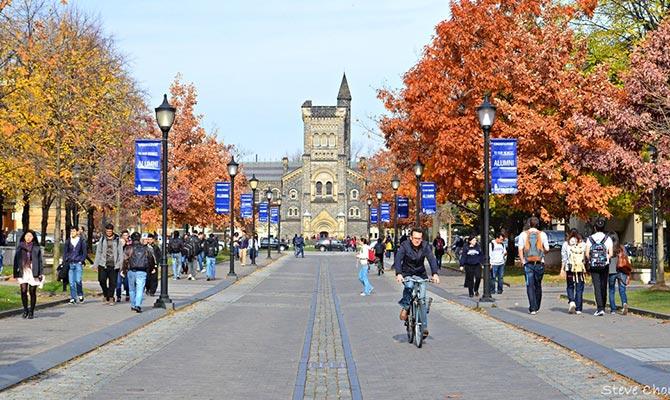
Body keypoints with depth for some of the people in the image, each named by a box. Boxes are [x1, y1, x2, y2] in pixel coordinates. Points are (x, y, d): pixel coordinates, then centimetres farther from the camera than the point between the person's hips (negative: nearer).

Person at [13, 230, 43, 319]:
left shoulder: (36, 248, 4)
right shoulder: (20, 247, 9)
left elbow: (40, 261, 5)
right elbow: (16, 260, 10)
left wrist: (41, 273, -2)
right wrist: (16, 273, 5)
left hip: (33, 273, -1)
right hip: (23, 272, 1)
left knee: (32, 292, 0)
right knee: (23, 291, -7)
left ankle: (31, 311, 10)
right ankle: (25, 309, 11)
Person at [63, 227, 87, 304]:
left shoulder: (82, 241, 3)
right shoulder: (68, 241, 8)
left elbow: (85, 253, 6)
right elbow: (65, 252, 11)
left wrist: (81, 261, -5)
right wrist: (65, 262, 2)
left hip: (78, 264, -2)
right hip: (70, 264, 2)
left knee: (78, 280, -13)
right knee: (71, 282, 0)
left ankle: (80, 295, 10)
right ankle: (73, 298, 6)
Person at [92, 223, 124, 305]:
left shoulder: (117, 240, 5)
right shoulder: (102, 240, 9)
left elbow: (120, 253, 6)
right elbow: (98, 252, 11)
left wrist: (120, 264, -3)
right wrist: (96, 264, 6)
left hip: (113, 265, -1)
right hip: (103, 264, 1)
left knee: (112, 282, 0)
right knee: (102, 280, -6)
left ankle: (111, 297, 10)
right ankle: (106, 294, 15)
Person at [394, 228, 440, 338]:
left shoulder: (425, 246, -8)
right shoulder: (404, 245, -14)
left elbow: (432, 259, -19)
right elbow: (398, 259, -25)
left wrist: (435, 274, -35)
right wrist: (398, 274, -42)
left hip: (420, 274, 2)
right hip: (407, 274, -2)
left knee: (422, 299, -10)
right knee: (409, 286, -35)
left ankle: (424, 327, -7)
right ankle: (405, 307, -14)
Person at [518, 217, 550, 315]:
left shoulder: (523, 234, 1)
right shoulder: (542, 234, 1)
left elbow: (520, 249, -4)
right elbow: (547, 249, 0)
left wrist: (522, 261, 0)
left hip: (528, 263, -1)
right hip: (540, 263, 1)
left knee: (530, 286, -1)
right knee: (538, 285, 13)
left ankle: (532, 308, -10)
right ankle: (537, 307, 20)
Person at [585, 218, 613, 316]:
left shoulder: (590, 239, -2)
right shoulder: (608, 239, -2)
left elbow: (587, 254, -5)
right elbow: (610, 254, -6)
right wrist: (606, 259, 12)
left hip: (594, 266, -1)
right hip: (605, 266, 1)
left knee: (597, 287, -4)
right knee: (603, 287, 12)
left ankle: (600, 308, -16)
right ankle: (602, 307, 21)